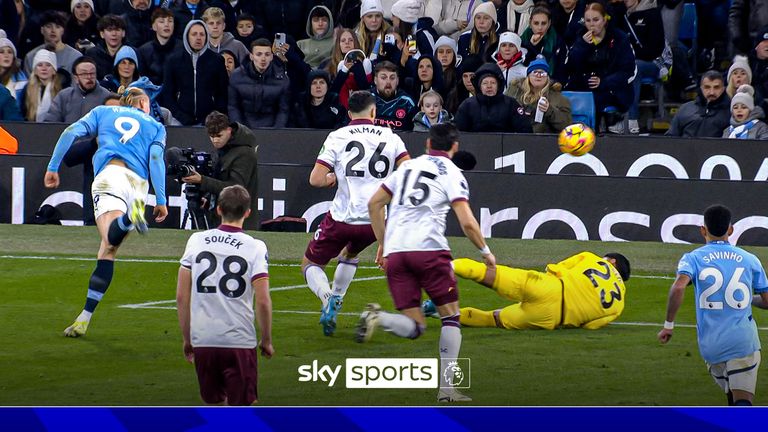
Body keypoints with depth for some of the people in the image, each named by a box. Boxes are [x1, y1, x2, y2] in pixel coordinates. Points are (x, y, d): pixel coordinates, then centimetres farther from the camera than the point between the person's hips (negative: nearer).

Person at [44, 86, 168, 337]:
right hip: (139, 183, 2)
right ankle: (84, 318, 0)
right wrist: (161, 200, 7)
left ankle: (129, 219, -61)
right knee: (108, 252, 5)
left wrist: (53, 167, 17)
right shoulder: (154, 126, 26)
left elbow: (71, 133, 14)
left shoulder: (103, 112, 27)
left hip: (109, 173, -2)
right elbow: (156, 159, 11)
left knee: (111, 239, -26)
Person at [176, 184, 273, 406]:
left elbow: (181, 296, 4)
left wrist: (187, 338, 14)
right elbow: (263, 302, -10)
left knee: (213, 404, 18)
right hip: (240, 341, -3)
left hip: (202, 340, 3)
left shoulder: (196, 241, 3)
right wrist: (266, 341, 5)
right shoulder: (255, 247, -6)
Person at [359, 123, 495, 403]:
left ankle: (376, 318, -27)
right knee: (451, 317, 9)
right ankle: (446, 388, 0)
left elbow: (374, 204, 21)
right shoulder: (451, 174, 5)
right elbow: (467, 223, -5)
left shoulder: (408, 167, 20)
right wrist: (485, 252, 10)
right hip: (429, 249, -4)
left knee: (413, 328, 5)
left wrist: (383, 244, 28)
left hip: (394, 252, 4)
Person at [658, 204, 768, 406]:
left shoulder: (693, 258, 1)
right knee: (743, 402, -9)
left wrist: (668, 325, -9)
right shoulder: (749, 260, 7)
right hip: (743, 340, -1)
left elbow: (678, 287, -18)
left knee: (733, 398, 22)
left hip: (711, 345, 1)